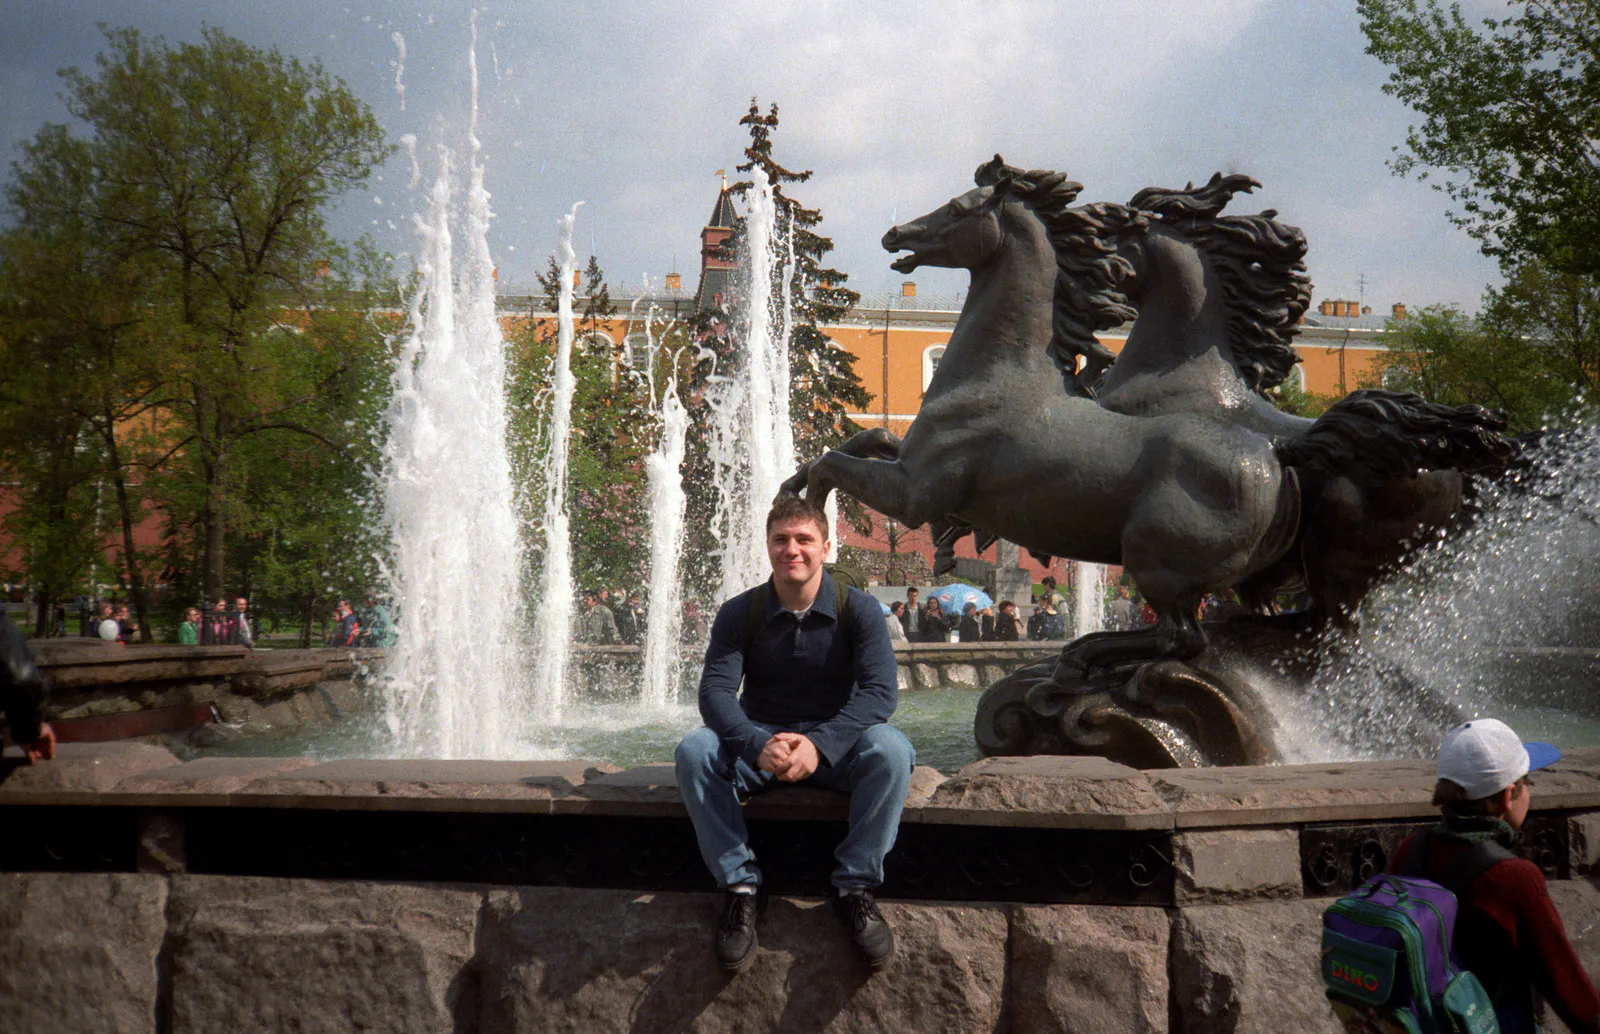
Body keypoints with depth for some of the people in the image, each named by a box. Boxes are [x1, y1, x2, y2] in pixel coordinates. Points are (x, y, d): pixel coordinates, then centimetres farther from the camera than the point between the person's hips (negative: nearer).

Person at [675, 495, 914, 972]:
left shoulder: (859, 609, -6)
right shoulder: (739, 614, -3)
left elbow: (879, 691, -17)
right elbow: (715, 691, -15)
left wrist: (820, 744, -35)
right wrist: (758, 747, -36)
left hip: (834, 742, -1)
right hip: (760, 740, 1)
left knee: (891, 750, -33)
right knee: (694, 751, -28)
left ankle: (855, 886, -21)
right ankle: (740, 884, -20)